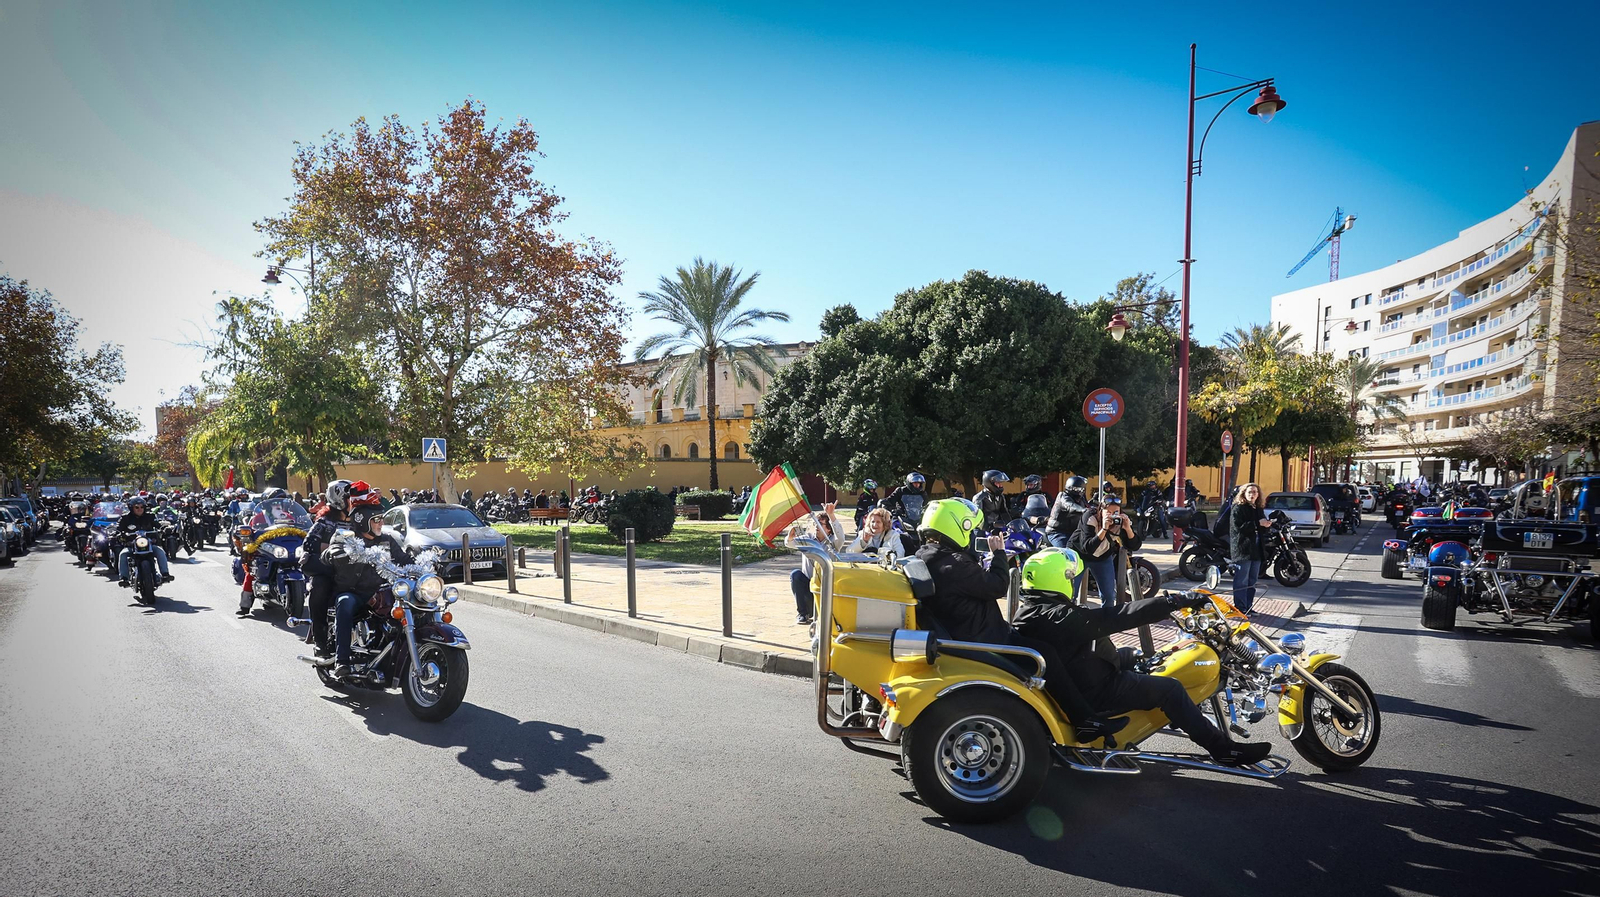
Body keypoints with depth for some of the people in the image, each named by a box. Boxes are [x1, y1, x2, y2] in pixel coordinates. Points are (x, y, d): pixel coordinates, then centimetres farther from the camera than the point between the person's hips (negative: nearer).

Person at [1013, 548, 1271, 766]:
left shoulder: (1030, 609, -1)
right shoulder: (1060, 617, -31)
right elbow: (1118, 617, -32)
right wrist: (1177, 600, -27)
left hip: (1067, 684, 10)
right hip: (1092, 694, -10)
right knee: (1169, 688, -5)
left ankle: (1182, 712, 39)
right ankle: (1222, 749, 8)